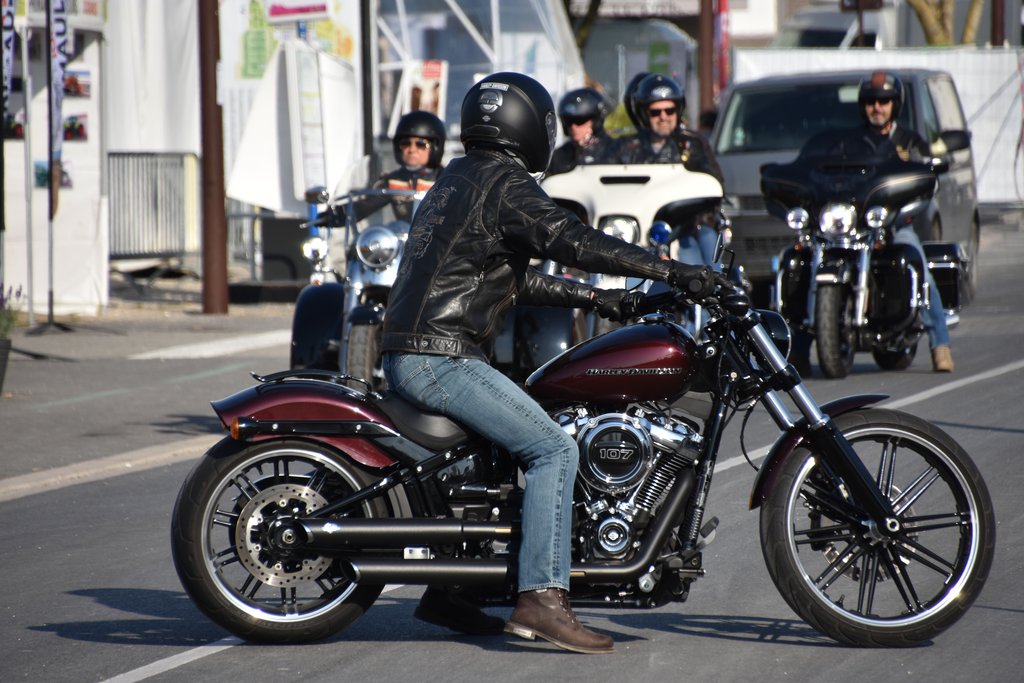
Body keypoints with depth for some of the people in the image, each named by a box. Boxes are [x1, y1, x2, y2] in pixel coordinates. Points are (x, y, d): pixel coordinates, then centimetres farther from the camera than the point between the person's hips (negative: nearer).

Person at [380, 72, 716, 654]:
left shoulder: (458, 179, 22)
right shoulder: (504, 184, -9)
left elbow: (514, 279, 26)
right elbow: (572, 241, -22)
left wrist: (594, 299, 23)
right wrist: (673, 271, -24)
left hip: (410, 356, 10)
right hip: (441, 358, -10)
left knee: (489, 444, 27)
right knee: (554, 449, -14)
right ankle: (541, 598, -24)